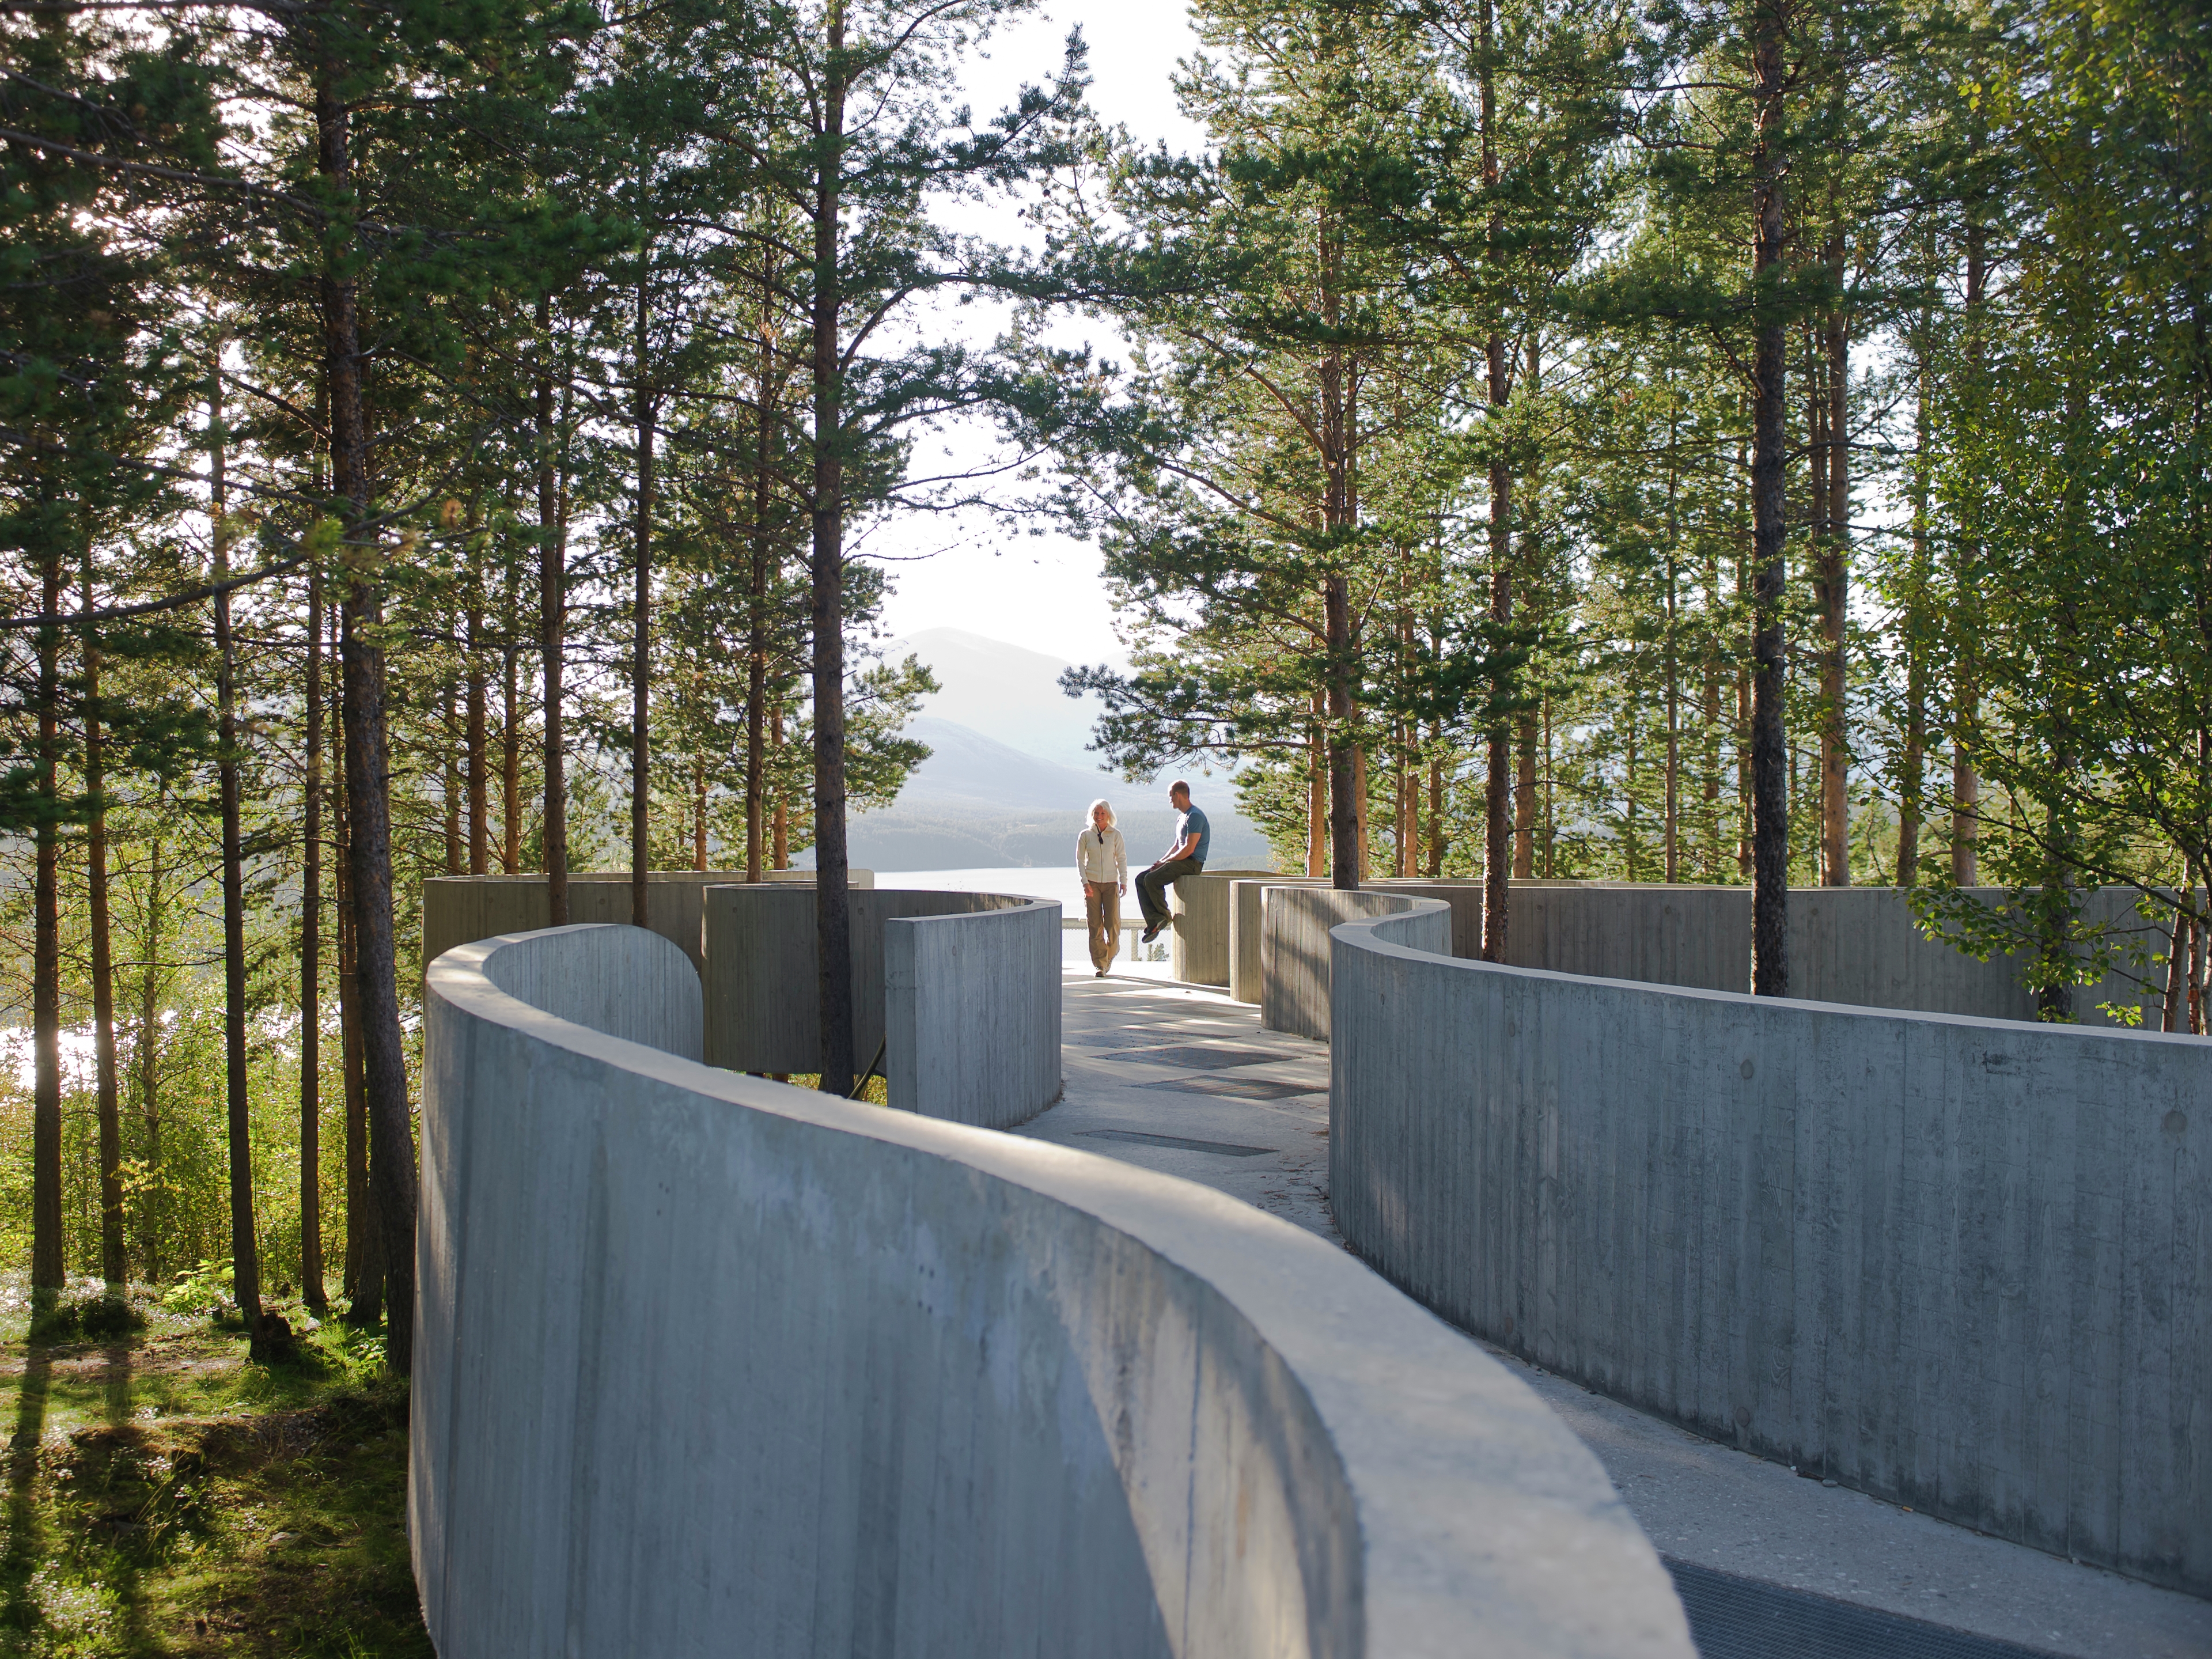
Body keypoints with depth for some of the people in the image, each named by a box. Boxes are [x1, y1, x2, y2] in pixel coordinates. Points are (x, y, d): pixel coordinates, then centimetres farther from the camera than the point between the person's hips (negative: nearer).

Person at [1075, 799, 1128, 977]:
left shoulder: (1116, 835, 5)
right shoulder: (1085, 835, 5)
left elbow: (1121, 859, 5)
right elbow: (1080, 860, 4)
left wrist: (1124, 881, -5)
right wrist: (1085, 882, -7)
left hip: (1111, 883, 0)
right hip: (1092, 883, 0)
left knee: (1113, 923, -5)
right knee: (1094, 925, -4)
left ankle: (1110, 954, 21)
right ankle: (1099, 964, 0)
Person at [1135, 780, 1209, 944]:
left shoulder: (1195, 816, -14)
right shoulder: (1181, 817, 19)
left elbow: (1189, 849, -20)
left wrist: (1165, 861, -13)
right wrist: (1161, 860, 5)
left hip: (1192, 863, -10)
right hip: (1181, 862, 10)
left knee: (1152, 879, -25)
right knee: (1141, 879, 0)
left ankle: (1164, 916, -6)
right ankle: (1154, 922, -10)